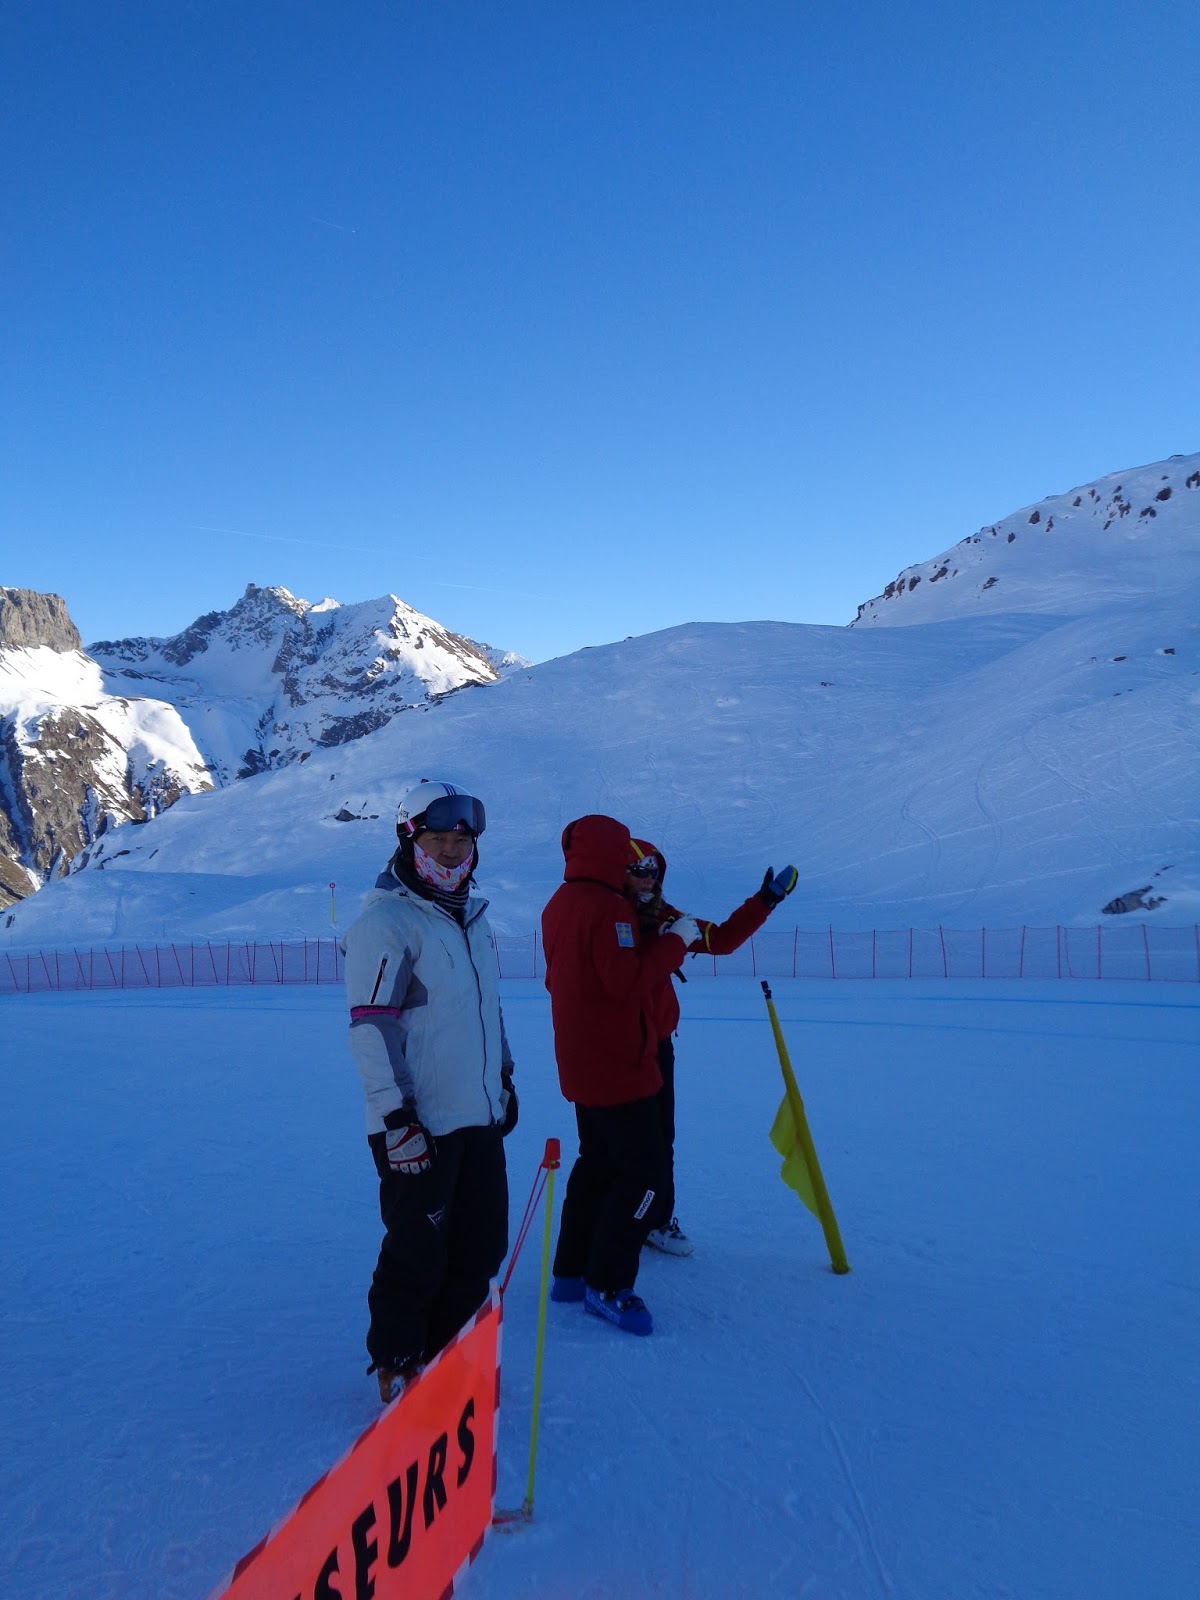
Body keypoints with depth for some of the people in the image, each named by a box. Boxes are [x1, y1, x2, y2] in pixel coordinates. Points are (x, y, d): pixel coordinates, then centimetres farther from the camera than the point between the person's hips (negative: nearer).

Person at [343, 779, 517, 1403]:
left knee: (481, 1248, 14)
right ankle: (396, 1368, 27)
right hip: (420, 1127, -8)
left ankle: (445, 1355, 33)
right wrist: (397, 1116, -19)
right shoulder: (385, 920, -13)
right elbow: (370, 1026, -17)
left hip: (479, 1117, 8)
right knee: (417, 1254, 5)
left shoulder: (470, 916, 13)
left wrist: (504, 1077, 24)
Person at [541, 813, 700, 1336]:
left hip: (583, 1063, 10)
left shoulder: (559, 905, 10)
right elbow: (626, 981, -25)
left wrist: (664, 944, 7)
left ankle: (572, 1270, 26)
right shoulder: (607, 906, -20)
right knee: (643, 1166, -2)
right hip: (618, 1064, -10)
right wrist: (675, 941, -15)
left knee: (598, 1163, 19)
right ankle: (608, 1285, 3)